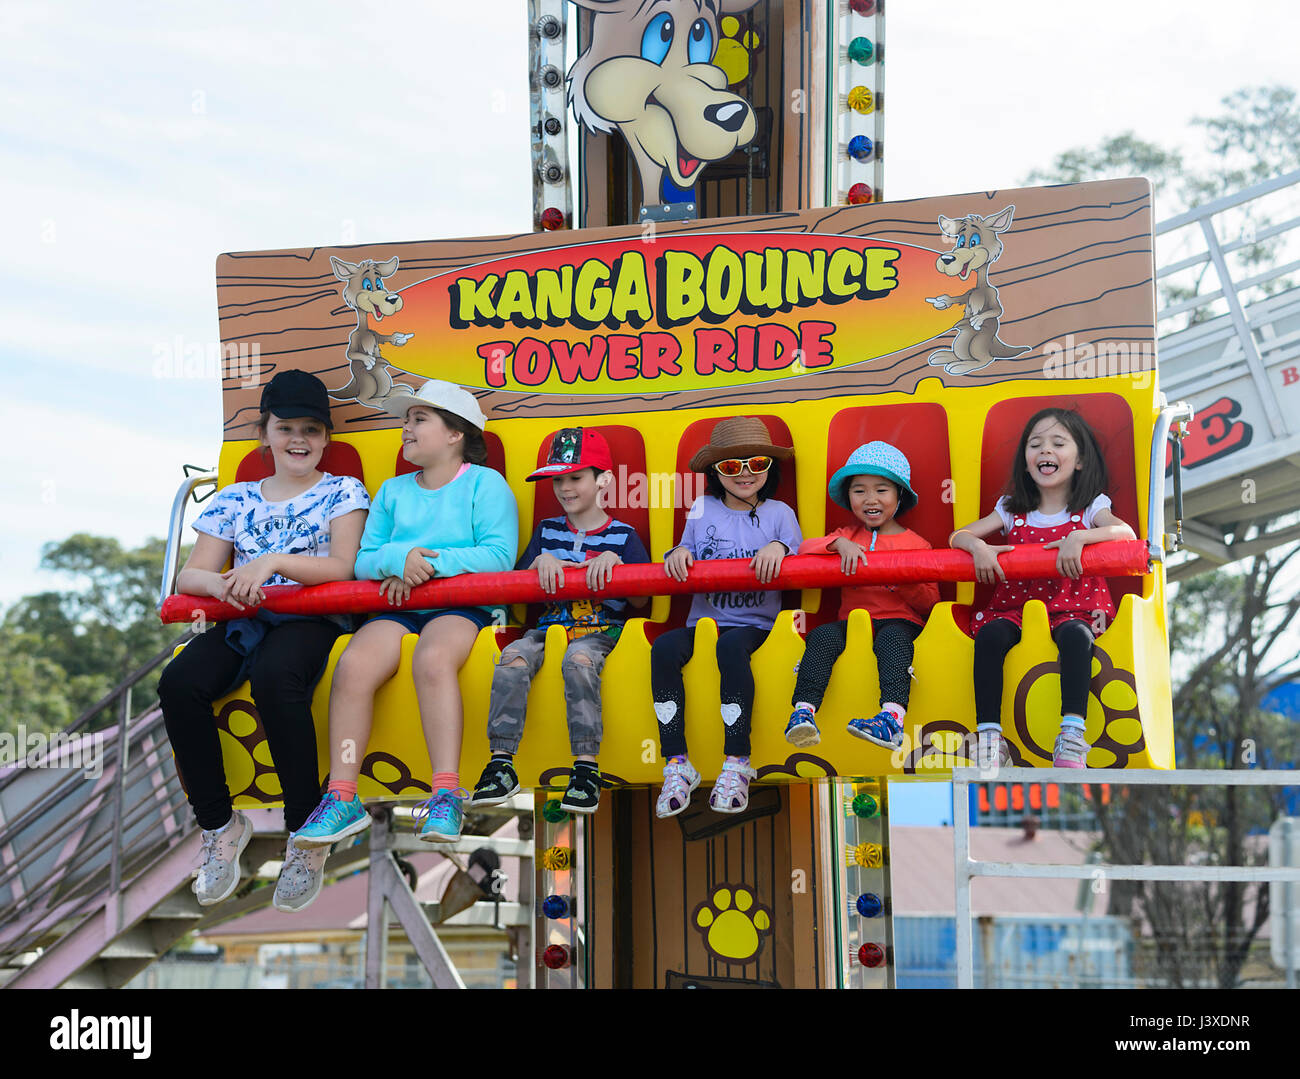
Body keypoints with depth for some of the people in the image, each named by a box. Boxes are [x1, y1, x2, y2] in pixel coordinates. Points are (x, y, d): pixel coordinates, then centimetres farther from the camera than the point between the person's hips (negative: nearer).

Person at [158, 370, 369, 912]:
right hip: (241, 622, 4)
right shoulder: (235, 500, 21)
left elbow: (341, 567, -4)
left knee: (273, 675, -39)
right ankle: (219, 826, -12)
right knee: (178, 682, -28)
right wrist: (219, 583, -13)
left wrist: (271, 562, -19)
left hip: (311, 619, -4)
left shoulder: (342, 493, 13)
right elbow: (189, 576, 12)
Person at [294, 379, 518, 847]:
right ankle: (342, 798, -30)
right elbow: (363, 561, 15)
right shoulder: (392, 490, 24)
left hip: (462, 605, -4)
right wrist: (399, 559, -8)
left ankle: (446, 796, -41)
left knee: (433, 659, -38)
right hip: (397, 609, 4)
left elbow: (498, 555, -5)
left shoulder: (485, 483, 9)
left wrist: (431, 563, -13)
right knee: (352, 664, -27)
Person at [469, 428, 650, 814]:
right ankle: (501, 763, -31)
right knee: (512, 658, -30)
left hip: (600, 628, -3)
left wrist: (613, 561, -13)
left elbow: (640, 601, 2)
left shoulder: (622, 535, 10)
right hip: (549, 624, 3)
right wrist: (541, 562, -3)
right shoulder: (547, 532, 20)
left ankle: (586, 767, -39)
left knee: (579, 660, -38)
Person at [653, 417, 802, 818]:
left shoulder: (778, 514, 13)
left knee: (732, 645, -37)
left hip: (755, 624, -2)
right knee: (664, 646, -30)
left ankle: (737, 763, -35)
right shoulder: (702, 511, 17)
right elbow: (686, 571, 16)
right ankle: (677, 765, -31)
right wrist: (678, 554, -7)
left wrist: (780, 548, -18)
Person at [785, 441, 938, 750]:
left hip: (900, 621, -3)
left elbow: (930, 602, 8)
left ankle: (892, 719, -55)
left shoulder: (916, 545, 10)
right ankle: (803, 712, -39)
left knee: (893, 638, -37)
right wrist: (839, 544, -16)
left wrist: (906, 581, -14)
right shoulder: (849, 536, 18)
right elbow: (805, 549, 3)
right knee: (822, 635, -28)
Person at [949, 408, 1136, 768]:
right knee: (989, 636, -30)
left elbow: (1126, 532, -12)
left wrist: (1079, 537, -28)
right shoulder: (1012, 510, 14)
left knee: (1076, 635, -37)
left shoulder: (1090, 508, 8)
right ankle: (989, 736, -32)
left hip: (1071, 606, -2)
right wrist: (978, 545, -15)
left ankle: (1072, 735, -41)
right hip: (1014, 604, 2)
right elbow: (957, 536, 9)